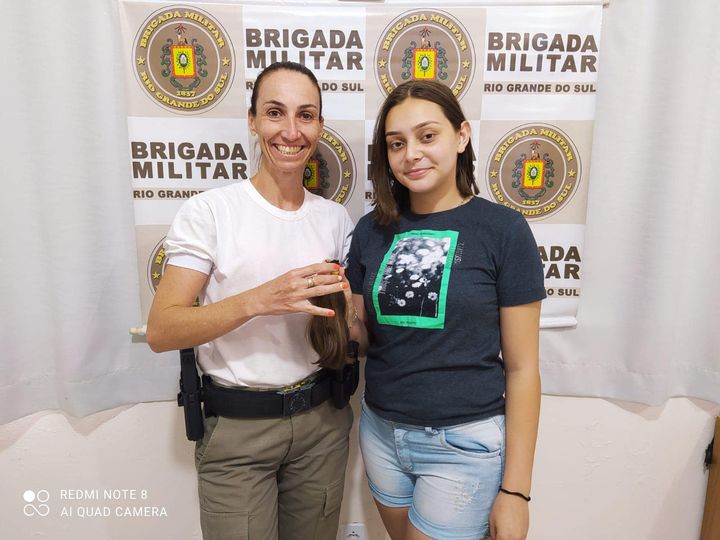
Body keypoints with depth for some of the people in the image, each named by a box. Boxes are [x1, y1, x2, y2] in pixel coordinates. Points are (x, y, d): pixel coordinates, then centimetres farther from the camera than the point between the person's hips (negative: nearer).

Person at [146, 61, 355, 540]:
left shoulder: (335, 217, 2)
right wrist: (260, 299, -28)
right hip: (236, 425, -3)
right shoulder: (209, 211, -10)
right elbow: (161, 331, -15)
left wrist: (344, 311, -13)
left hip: (322, 418, 4)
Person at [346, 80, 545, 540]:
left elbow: (522, 367, -9)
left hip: (464, 443, -4)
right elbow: (363, 337, 8)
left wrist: (515, 489, -8)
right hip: (381, 433, 5)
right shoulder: (373, 230, -1)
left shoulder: (503, 229, -12)